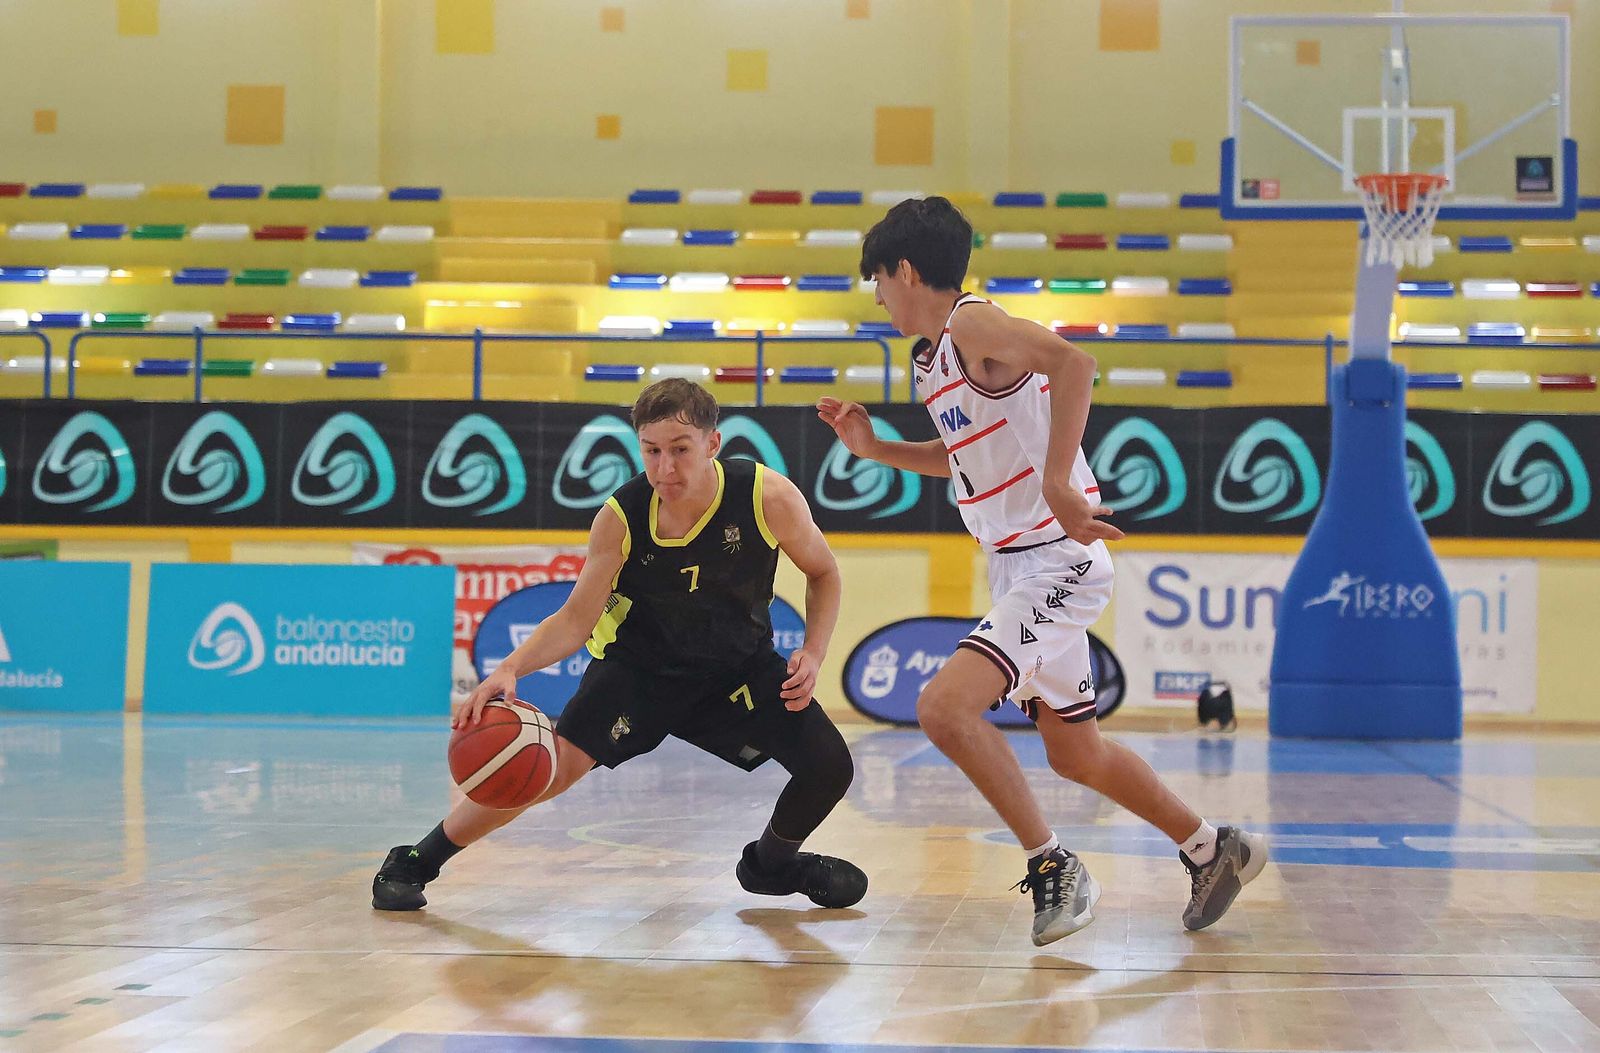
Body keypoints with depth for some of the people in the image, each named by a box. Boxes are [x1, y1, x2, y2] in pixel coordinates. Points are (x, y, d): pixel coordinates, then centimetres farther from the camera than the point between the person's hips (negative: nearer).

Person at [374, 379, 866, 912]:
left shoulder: (770, 498, -24)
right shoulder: (620, 518, -25)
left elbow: (823, 573, -5)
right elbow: (576, 618, -19)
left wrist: (812, 655, -19)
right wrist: (510, 669, -36)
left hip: (740, 664, 2)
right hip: (639, 663, -2)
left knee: (830, 766, -9)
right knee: (553, 765, -18)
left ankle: (772, 863, 24)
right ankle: (414, 862, 0)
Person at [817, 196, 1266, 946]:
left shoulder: (972, 324, -14)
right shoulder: (932, 358, 14)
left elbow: (1073, 363, -32)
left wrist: (1058, 482, -36)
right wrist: (873, 448, 21)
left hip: (1058, 561, -10)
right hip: (1021, 569, 10)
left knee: (945, 706, -22)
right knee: (1074, 753, 17)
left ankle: (1052, 867, -7)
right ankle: (1214, 851, 35)